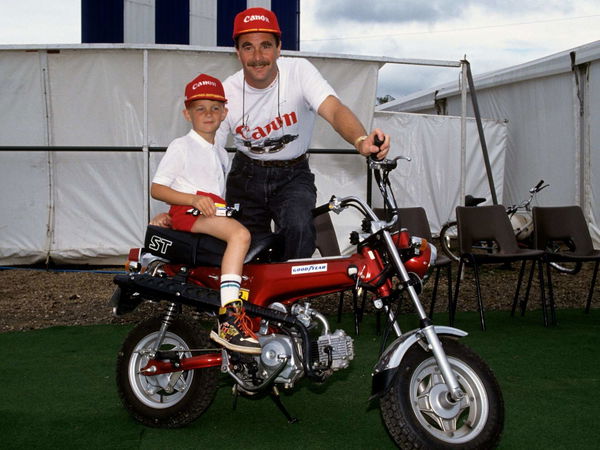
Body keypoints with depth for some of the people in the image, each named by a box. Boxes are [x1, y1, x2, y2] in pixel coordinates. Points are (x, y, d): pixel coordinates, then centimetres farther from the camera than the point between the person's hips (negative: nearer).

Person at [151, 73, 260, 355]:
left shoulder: (220, 153, 28)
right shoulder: (181, 146, 4)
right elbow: (156, 188, -5)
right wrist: (194, 199, -19)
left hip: (214, 210, 8)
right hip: (188, 212, -8)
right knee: (240, 234, -35)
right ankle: (228, 320, -46)